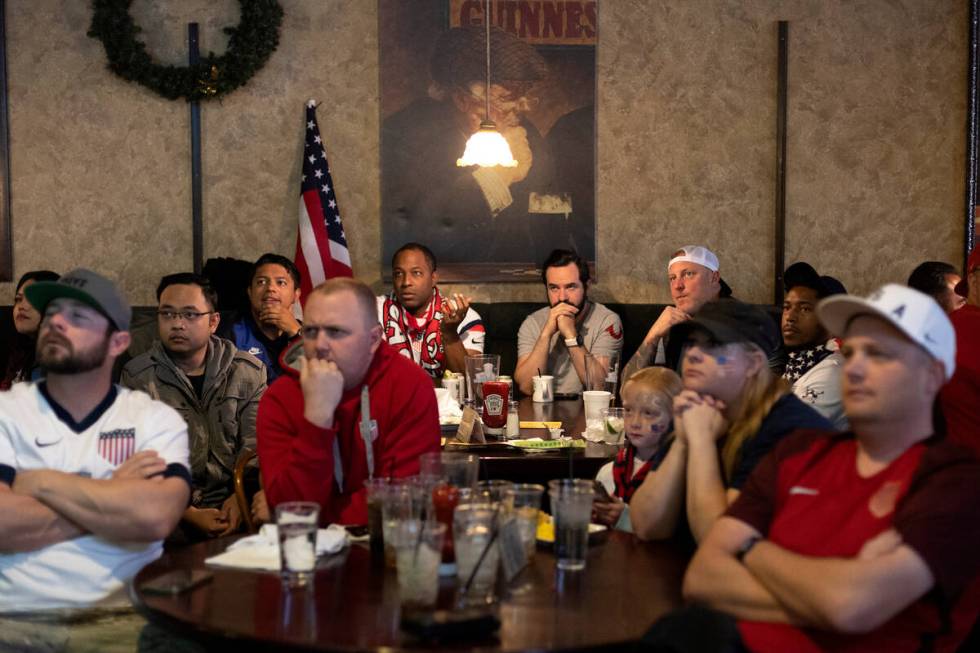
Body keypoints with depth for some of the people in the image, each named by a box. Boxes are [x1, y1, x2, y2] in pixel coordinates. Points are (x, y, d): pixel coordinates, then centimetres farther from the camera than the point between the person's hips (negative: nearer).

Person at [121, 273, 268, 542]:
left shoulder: (249, 371, 9)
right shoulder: (137, 377, 3)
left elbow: (256, 446, 3)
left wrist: (241, 498, -17)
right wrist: (189, 515, -16)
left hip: (232, 502, 2)